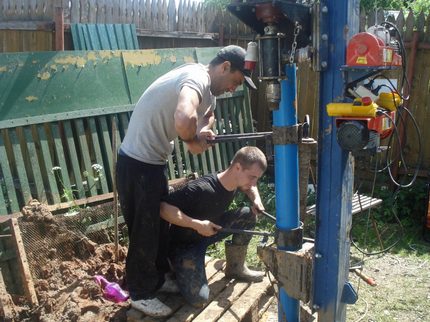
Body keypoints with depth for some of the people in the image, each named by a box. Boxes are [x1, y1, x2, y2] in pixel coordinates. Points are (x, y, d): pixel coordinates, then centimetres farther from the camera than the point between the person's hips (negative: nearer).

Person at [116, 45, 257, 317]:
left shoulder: (209, 91, 9)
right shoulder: (197, 78, -23)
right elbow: (184, 119, -43)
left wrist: (202, 133, -7)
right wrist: (193, 140, -22)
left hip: (154, 161, 10)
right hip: (138, 164, -10)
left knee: (160, 224, 21)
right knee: (144, 231, 4)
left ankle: (159, 279, 39)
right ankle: (141, 294, 22)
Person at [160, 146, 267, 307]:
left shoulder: (234, 181, -9)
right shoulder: (202, 188, -34)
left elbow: (250, 187, 17)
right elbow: (163, 207, -38)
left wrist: (256, 199, -5)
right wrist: (197, 225, -38)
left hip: (209, 231, 8)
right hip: (185, 243, -7)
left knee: (248, 215, -6)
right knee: (199, 298, -22)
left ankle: (236, 267, 10)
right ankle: (178, 269, 10)